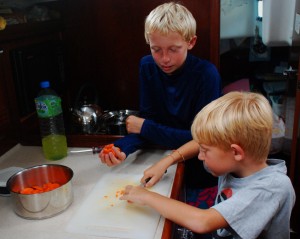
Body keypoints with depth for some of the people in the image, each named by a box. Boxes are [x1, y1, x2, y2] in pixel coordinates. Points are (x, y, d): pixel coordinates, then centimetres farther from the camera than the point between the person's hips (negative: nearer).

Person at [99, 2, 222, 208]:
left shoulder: (206, 74, -19)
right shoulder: (148, 67, -5)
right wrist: (124, 147, -25)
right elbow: (150, 120, -5)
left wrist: (145, 128, -18)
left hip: (202, 176, -4)